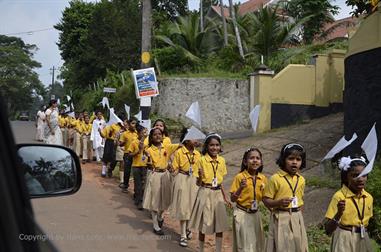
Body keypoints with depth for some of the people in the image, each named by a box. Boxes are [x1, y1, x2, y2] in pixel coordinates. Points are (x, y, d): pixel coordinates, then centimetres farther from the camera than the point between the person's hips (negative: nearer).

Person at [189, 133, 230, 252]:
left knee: (220, 225, 7)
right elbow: (198, 183, -9)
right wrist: (200, 176, -30)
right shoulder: (202, 160, -11)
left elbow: (220, 182, 12)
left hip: (218, 194, 4)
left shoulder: (222, 160, 3)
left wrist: (225, 198, 13)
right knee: (204, 225, 6)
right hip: (205, 194, -4)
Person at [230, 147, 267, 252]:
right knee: (243, 242, 4)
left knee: (257, 241, 13)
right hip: (242, 214, -4)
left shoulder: (263, 178, -1)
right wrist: (241, 188, -26)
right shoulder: (239, 177, -13)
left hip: (256, 214, 4)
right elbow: (232, 199, -11)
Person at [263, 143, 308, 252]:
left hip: (297, 219, 5)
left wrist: (298, 213, 10)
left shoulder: (301, 180, 5)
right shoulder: (275, 179, -12)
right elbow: (266, 200, -9)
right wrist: (279, 202, -25)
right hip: (281, 219, -5)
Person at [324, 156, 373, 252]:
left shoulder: (369, 198, -1)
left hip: (363, 239, 5)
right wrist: (339, 214, -33)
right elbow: (328, 230, -20)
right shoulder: (339, 196, -18)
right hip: (344, 240, -5)